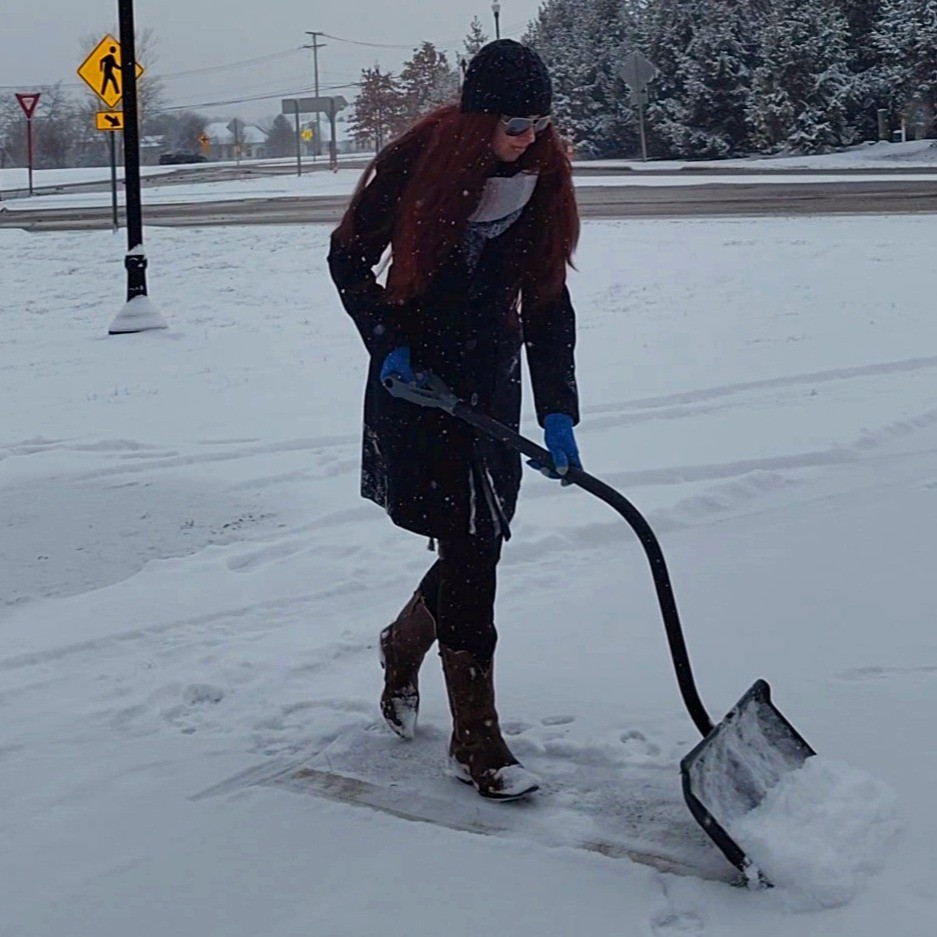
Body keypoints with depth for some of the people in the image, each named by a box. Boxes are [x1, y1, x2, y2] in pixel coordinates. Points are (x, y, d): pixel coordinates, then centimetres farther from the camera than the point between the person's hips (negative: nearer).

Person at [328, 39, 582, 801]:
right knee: (470, 548, -9)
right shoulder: (416, 165, -16)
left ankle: (402, 648, 39)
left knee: (477, 546, 7)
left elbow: (548, 304, -4)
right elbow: (349, 259, -1)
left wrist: (558, 412, -12)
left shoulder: (544, 179, -5)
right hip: (417, 379, -4)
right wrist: (386, 344, -11)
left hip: (493, 381, 5)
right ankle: (476, 742, 0)